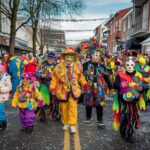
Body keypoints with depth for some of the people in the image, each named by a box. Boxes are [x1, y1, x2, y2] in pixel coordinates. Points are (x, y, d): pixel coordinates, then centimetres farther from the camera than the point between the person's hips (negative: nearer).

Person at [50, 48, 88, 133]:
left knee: (73, 108, -6)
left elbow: (81, 77, 14)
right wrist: (52, 87, -11)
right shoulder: (59, 67, -4)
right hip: (62, 91, 0)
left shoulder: (77, 67, 3)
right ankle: (66, 123, 30)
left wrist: (85, 83, 3)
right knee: (64, 108, 12)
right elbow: (54, 78, -1)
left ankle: (72, 125, 4)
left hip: (74, 91, 0)